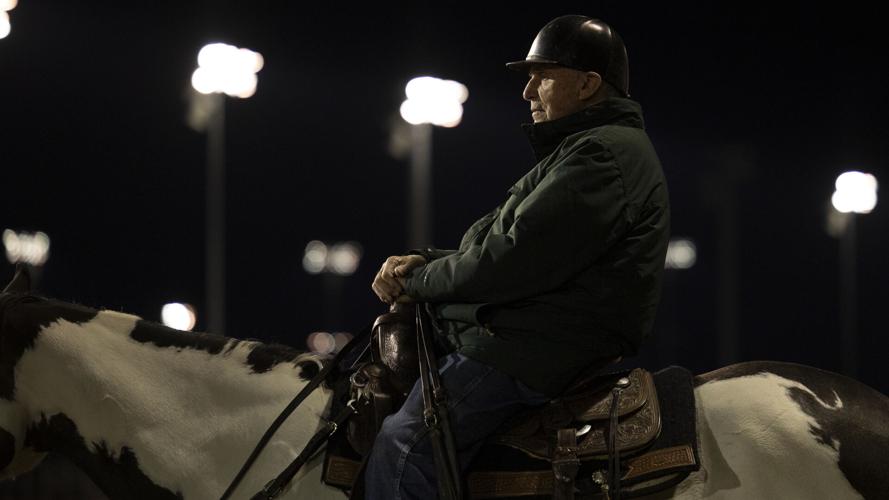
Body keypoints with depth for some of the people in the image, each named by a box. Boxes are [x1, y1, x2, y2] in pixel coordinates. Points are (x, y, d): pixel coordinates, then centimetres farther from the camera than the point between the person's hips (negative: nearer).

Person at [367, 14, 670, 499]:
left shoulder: (603, 154, -14)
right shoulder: (585, 149, 23)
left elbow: (515, 257, -21)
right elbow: (501, 242, 22)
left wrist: (421, 281, -8)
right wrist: (424, 262, 5)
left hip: (538, 350, -12)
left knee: (402, 444, -21)